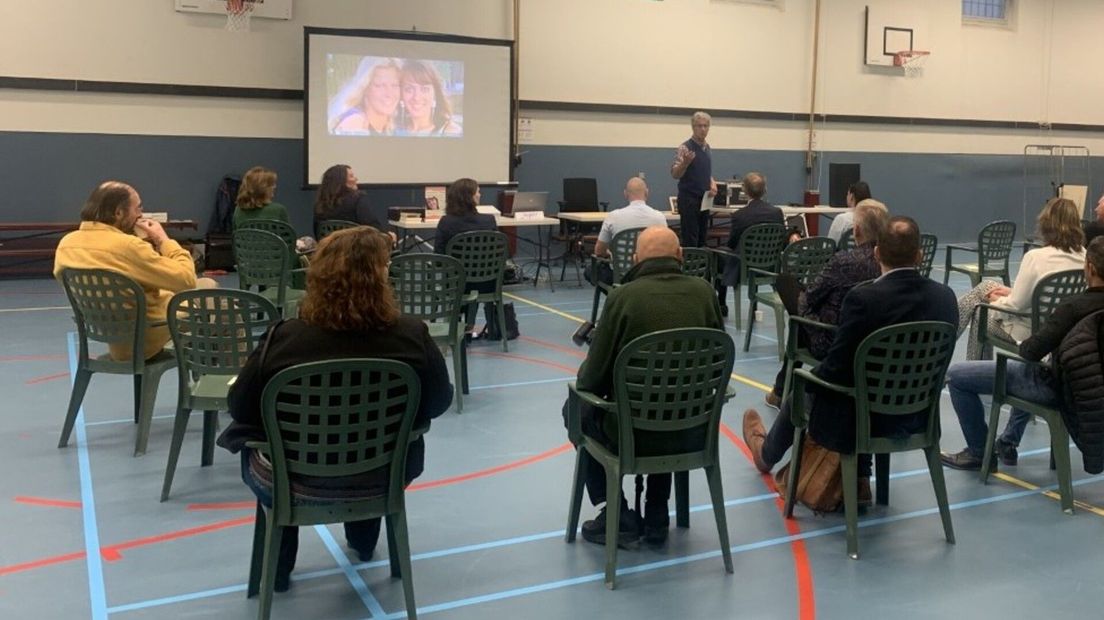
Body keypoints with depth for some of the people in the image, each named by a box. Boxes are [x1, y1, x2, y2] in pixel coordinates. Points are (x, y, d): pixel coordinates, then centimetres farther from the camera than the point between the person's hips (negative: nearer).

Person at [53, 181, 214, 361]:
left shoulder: (66, 243, -7)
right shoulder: (128, 245, -30)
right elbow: (186, 279, -26)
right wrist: (163, 240, -11)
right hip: (146, 339, -7)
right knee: (207, 286, 15)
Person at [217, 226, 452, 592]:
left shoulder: (284, 338, -21)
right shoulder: (413, 337, -19)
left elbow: (240, 408, -8)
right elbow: (439, 403, -4)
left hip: (296, 481, -1)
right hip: (382, 478, 2)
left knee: (249, 442, 32)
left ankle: (278, 565, 37)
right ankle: (364, 541, 52)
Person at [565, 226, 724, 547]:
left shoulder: (623, 296, -14)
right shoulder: (704, 291, -3)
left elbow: (592, 379, -10)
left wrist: (584, 377, 14)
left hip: (634, 433, -4)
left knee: (577, 409, 25)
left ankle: (618, 516, 22)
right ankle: (656, 516, 34)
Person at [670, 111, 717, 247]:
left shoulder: (708, 148, 11)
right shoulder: (685, 148, -12)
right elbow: (675, 174, -20)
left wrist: (712, 185, 2)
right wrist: (685, 162, -39)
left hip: (704, 200, 7)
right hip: (689, 199, -7)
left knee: (701, 240, 10)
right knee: (690, 241, -7)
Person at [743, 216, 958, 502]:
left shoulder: (863, 297, -24)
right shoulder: (946, 296, -6)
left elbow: (837, 369, -18)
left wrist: (809, 377, 4)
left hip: (872, 417, -5)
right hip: (919, 416, 5)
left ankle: (767, 452, 52)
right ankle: (860, 479, 33)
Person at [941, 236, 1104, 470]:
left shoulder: (1074, 306, -29)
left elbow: (1031, 351, -29)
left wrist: (1023, 346, -6)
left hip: (1055, 388, -9)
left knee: (956, 374, -3)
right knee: (1024, 368, 41)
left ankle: (978, 453, 12)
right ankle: (1008, 444, 43)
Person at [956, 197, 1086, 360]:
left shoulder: (1036, 257, -27)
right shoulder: (1083, 256, -6)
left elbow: (1015, 305, -20)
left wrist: (997, 301, 1)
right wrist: (1012, 292, 8)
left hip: (1030, 331, -7)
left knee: (980, 312, 21)